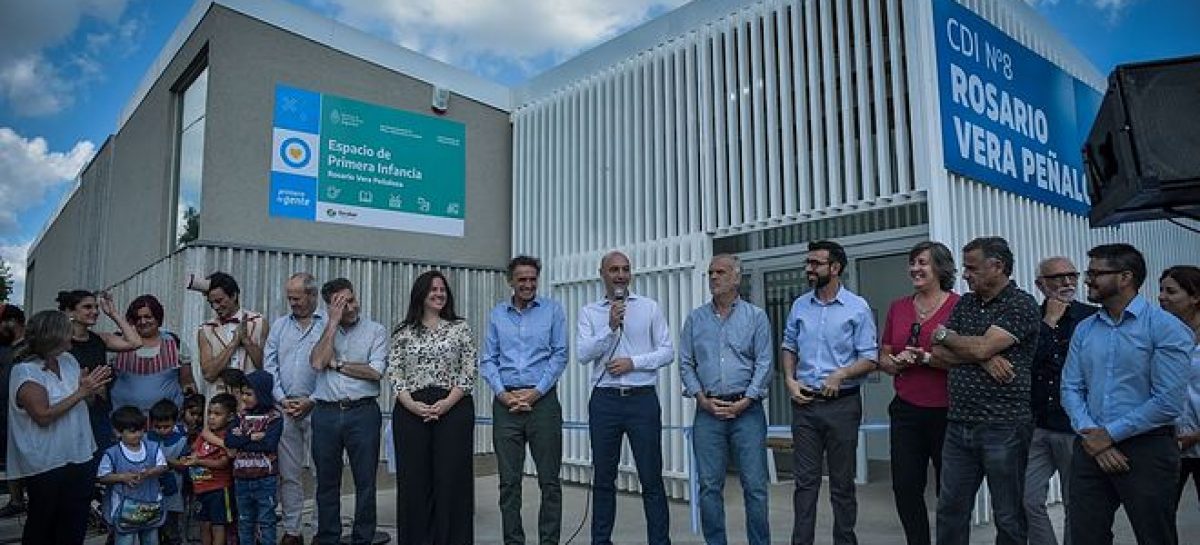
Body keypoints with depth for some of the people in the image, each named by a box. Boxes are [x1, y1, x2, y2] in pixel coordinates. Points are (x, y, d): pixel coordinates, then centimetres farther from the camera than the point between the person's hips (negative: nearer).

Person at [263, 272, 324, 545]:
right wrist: (282, 399, -2)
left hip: (317, 407, -4)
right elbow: (269, 366, 10)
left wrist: (311, 401, -11)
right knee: (288, 473, 8)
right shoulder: (279, 325, 14)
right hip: (285, 408, 4)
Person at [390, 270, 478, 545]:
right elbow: (395, 373, 4)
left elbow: (468, 372, 1)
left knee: (451, 478, -1)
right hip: (411, 411, 1)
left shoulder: (460, 328, 6)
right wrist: (411, 404, -11)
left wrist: (446, 403, -11)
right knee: (414, 480, 4)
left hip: (453, 409, -1)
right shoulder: (404, 332, 10)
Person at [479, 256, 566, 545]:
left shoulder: (553, 310, 3)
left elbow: (559, 355, -1)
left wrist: (536, 392, -9)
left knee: (549, 480, 1)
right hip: (506, 403, 2)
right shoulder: (497, 314, 10)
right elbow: (488, 360, 8)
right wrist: (502, 393, -6)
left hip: (543, 399, -2)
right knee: (509, 481, 6)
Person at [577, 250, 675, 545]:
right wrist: (611, 327, -15)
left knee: (652, 478, 1)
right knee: (603, 478, 9)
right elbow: (583, 354, -5)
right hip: (604, 399, 1)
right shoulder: (589, 312, 7)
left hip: (642, 398, -1)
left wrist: (633, 362, -9)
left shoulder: (649, 307, 6)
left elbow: (667, 351, 2)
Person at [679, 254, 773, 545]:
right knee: (709, 486, 6)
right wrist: (703, 399, -5)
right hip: (708, 411, 2)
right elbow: (686, 363, 7)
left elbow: (764, 363, -1)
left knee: (755, 485, 1)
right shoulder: (695, 318, 9)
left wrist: (744, 402, -10)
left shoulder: (756, 316, 4)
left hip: (746, 410, -2)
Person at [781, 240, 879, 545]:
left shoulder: (857, 308, -3)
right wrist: (789, 379, 1)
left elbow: (869, 359, -4)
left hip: (843, 404, -3)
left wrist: (841, 374, -19)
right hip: (805, 403, 3)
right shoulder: (799, 306, 8)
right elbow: (789, 348, 16)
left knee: (842, 482, 7)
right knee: (805, 480, 6)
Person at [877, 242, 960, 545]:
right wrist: (898, 362, -7)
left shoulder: (959, 306, -7)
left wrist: (926, 357, -19)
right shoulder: (898, 308, 9)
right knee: (905, 489, 8)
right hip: (906, 410, 4)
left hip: (946, 411, -4)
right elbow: (883, 359, 14)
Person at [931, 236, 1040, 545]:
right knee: (950, 511, 11)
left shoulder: (1021, 305, -6)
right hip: (958, 424, 6)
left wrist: (945, 335, 0)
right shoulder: (965, 303, 14)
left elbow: (981, 347, -18)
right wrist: (982, 358, -11)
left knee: (1009, 518, 6)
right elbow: (939, 355, 6)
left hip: (1003, 426, -6)